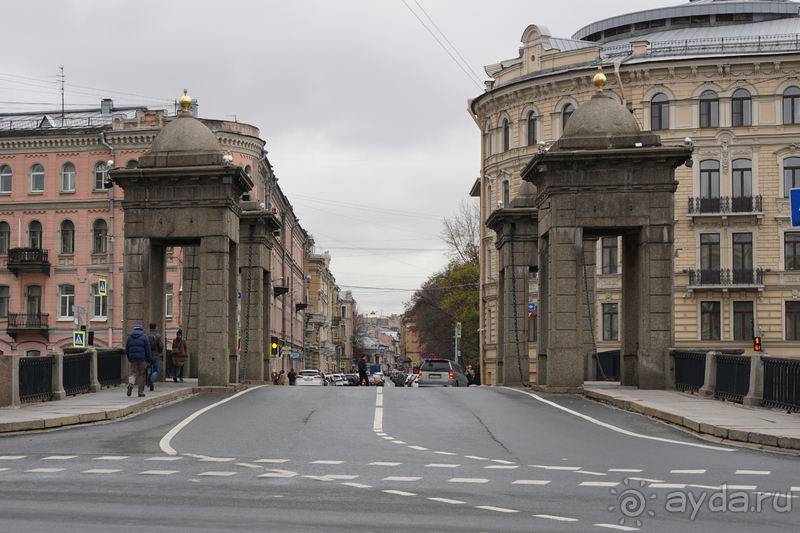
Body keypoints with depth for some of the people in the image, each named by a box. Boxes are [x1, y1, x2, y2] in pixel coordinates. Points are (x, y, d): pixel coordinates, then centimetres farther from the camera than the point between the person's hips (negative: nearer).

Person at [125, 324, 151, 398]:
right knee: (141, 375, 5)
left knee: (133, 373, 8)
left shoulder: (129, 338, 8)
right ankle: (141, 392, 7)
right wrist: (148, 360, 1)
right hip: (142, 359, -2)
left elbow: (127, 350, 13)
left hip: (133, 359, 2)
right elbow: (147, 350, -4)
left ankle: (130, 384, -25)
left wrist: (129, 359, 26)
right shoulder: (144, 337, 0)